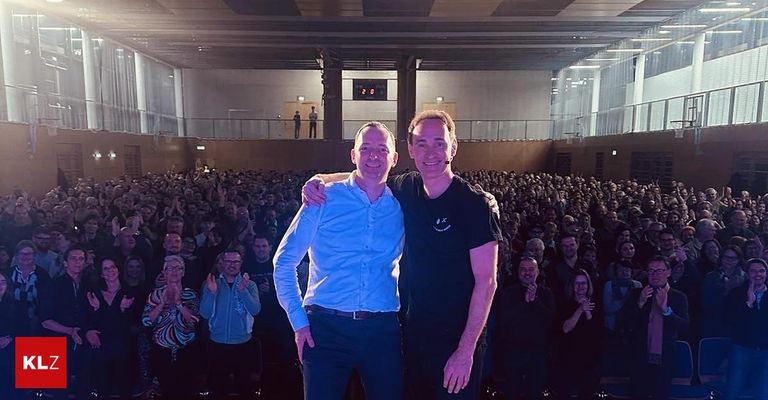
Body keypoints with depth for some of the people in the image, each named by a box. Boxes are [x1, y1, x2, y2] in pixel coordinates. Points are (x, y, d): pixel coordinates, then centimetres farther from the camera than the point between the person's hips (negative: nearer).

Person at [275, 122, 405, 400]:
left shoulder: (403, 206, 3)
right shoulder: (324, 199, -2)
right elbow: (284, 262, 2)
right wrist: (298, 321, -2)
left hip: (383, 330, 2)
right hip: (326, 328, -2)